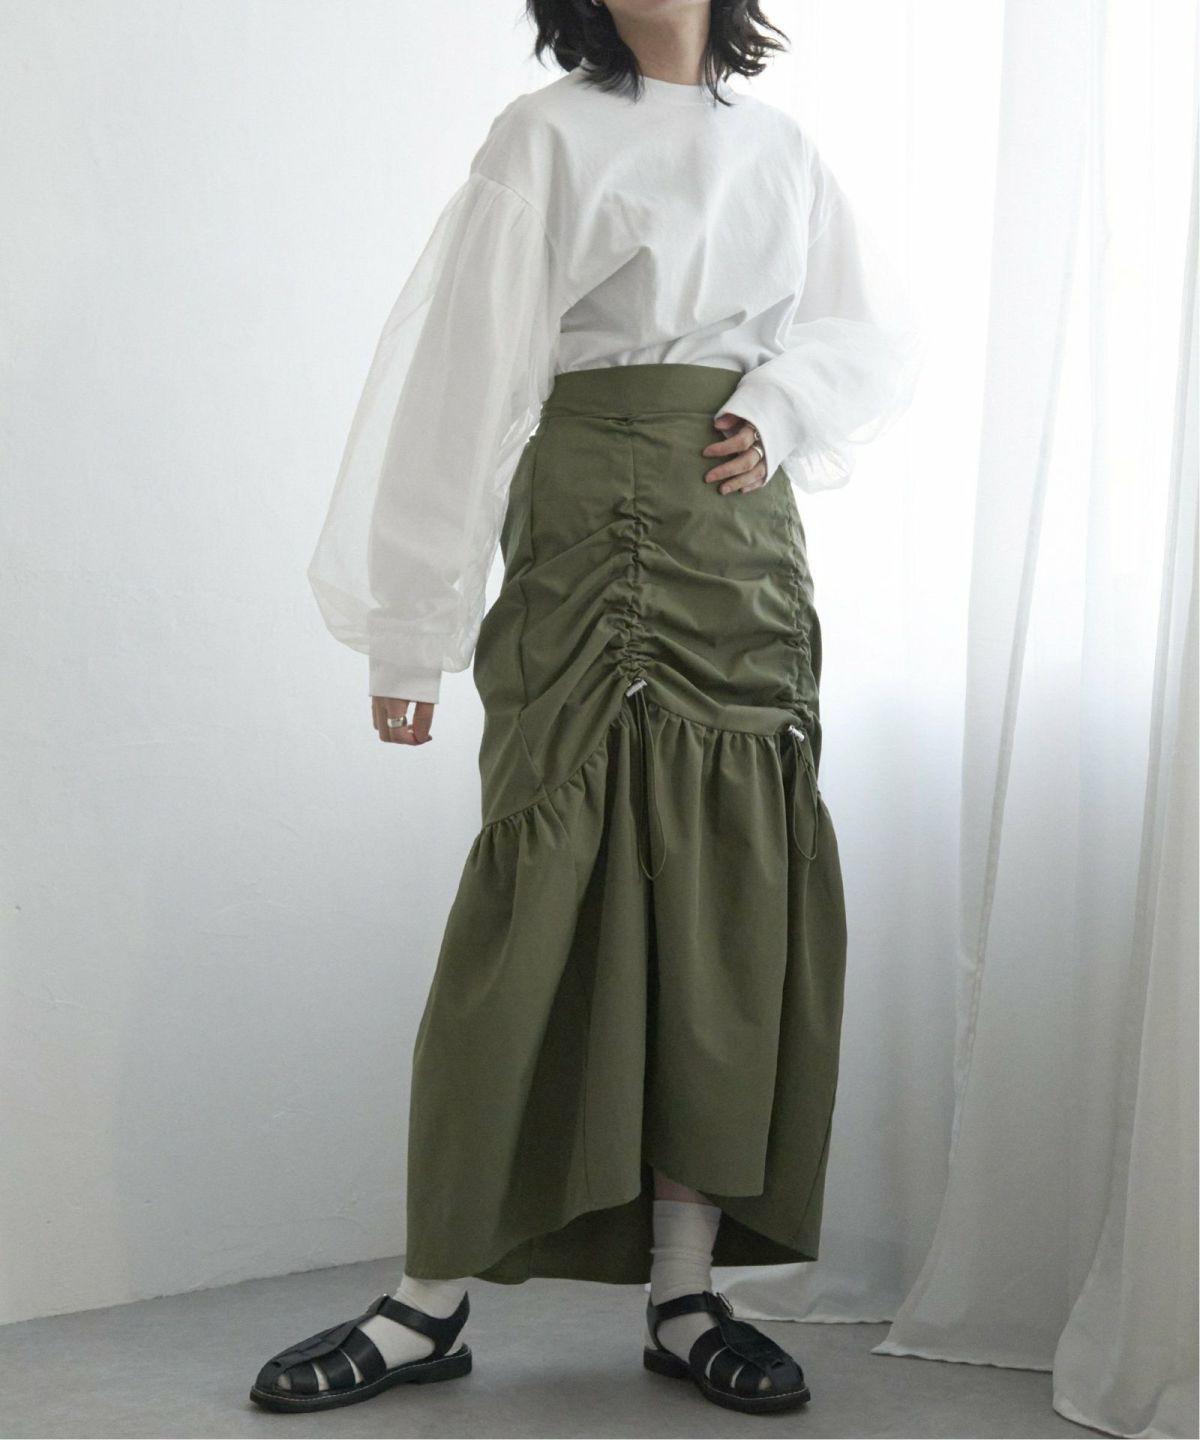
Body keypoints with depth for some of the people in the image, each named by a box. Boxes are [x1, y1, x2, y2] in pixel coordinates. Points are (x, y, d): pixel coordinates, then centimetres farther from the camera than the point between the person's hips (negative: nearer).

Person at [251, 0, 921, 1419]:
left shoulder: (780, 149, 14)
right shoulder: (548, 136, 1)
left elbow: (877, 334, 20)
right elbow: (465, 371, -5)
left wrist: (782, 409, -2)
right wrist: (409, 628, -9)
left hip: (752, 555, 5)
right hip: (593, 550, -4)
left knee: (734, 907, 0)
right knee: (545, 898, -8)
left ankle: (685, 1297, 6)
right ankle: (432, 1301, 0)